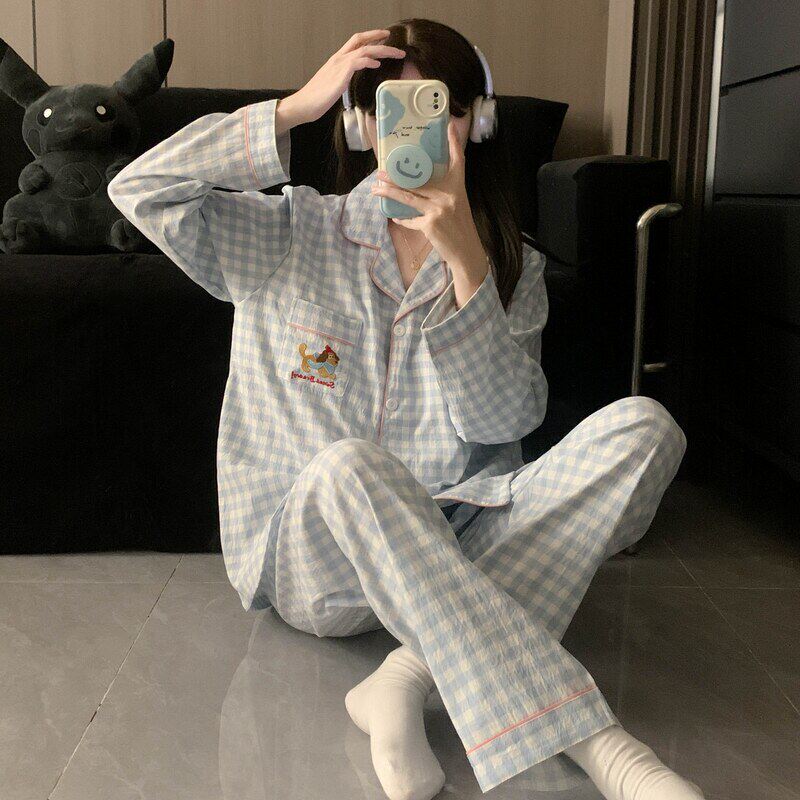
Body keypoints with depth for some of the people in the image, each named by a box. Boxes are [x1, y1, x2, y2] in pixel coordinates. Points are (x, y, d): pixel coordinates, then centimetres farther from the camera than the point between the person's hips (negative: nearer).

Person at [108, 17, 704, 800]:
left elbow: (503, 425, -6)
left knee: (643, 426, -20)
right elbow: (138, 188, -5)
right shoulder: (288, 235, 7)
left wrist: (464, 259, -18)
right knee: (350, 466, -38)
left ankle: (408, 679, -32)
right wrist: (297, 106, -9)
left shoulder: (513, 267, 8)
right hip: (309, 555, -1)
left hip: (457, 546, 2)